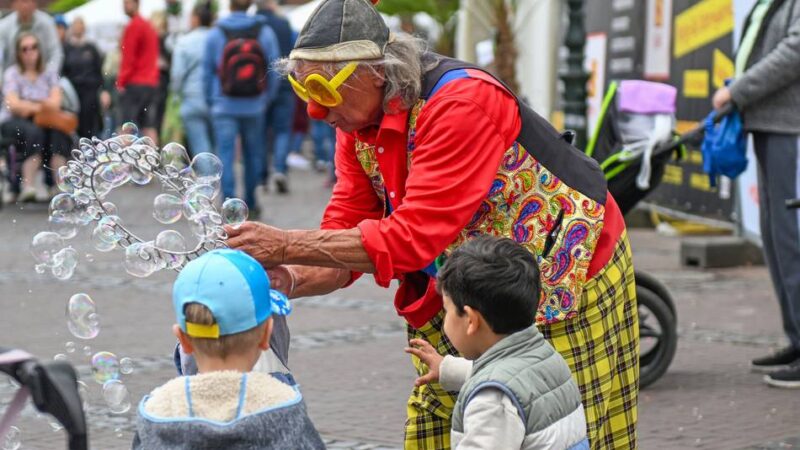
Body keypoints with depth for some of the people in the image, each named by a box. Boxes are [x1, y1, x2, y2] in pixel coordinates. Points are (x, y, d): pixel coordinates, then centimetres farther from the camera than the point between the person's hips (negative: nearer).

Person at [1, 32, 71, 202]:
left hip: (44, 121, 3)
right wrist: (42, 105, -7)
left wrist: (29, 106, -9)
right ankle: (28, 186, -42)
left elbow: (55, 103, 0)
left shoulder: (49, 74, 15)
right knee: (34, 132, -36)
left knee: (59, 132, -31)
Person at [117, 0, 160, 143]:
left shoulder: (133, 26, -9)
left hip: (134, 83, -8)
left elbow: (128, 58, -13)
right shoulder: (149, 26, 19)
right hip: (151, 82, 8)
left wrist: (121, 82, -10)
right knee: (149, 127, 5)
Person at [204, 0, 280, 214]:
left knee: (225, 155, -1)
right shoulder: (265, 32, -3)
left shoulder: (215, 34, -5)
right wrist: (267, 99, 11)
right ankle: (250, 204, 24)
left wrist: (210, 100, 13)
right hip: (254, 107, 2)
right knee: (253, 154, 15)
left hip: (224, 106, -2)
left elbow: (207, 70, 1)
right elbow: (274, 70, -1)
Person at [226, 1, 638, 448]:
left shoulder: (463, 103, -29)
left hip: (564, 288, -8)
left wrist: (286, 245, -34)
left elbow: (412, 237, -34)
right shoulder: (357, 125, -2)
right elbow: (345, 233, -2)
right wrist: (287, 280, -23)